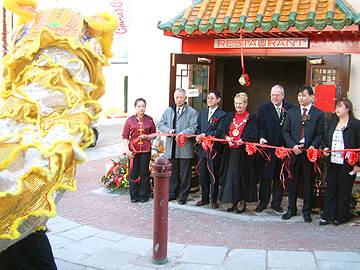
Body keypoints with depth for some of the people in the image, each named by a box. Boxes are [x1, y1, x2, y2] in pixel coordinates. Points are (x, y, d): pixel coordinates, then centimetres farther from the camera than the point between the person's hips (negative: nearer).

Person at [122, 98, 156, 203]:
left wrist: (147, 137, -7)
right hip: (133, 150, 0)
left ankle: (144, 195, 15)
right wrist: (127, 150, -7)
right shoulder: (130, 120, 3)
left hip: (146, 150, 0)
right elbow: (125, 136, 3)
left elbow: (154, 134, 14)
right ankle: (134, 195, 14)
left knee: (144, 173, 4)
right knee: (133, 173, 2)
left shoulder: (149, 120, 6)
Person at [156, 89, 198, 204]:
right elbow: (160, 125, 9)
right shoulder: (168, 111, 14)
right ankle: (171, 194, 25)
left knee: (185, 174, 5)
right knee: (172, 173, 13)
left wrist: (182, 133, -26)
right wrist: (169, 130, -10)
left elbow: (193, 128, -10)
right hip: (171, 148, 4)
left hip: (185, 148, -3)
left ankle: (183, 196, 16)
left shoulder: (192, 112, 0)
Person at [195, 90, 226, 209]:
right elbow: (198, 127, 15)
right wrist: (198, 136, -5)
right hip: (202, 147, 6)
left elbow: (219, 132, -14)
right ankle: (204, 198, 23)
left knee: (214, 175, 3)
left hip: (214, 149, -6)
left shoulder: (222, 115, -6)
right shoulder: (202, 113, 14)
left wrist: (205, 135, -17)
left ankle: (214, 199, 14)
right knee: (202, 175, 11)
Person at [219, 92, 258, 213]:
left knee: (242, 176, 1)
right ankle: (233, 201, 14)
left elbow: (253, 136, -6)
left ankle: (242, 201, 13)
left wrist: (242, 141, -21)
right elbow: (224, 131, 12)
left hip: (244, 152, -4)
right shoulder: (230, 116, 13)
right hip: (231, 151, 4)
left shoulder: (251, 118, -1)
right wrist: (227, 138, -9)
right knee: (231, 175, 4)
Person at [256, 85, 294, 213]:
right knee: (266, 176, 6)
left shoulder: (290, 109, 1)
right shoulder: (264, 108, 2)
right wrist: (262, 138, -19)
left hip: (284, 148, 1)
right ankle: (263, 201, 16)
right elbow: (261, 126, -2)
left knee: (279, 176, 10)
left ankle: (276, 202, 21)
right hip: (268, 147, -1)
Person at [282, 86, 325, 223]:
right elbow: (286, 131, 6)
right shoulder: (291, 112, 9)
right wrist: (292, 145, -8)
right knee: (293, 182, 9)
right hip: (294, 151, 2)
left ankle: (307, 211, 17)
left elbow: (320, 134, 0)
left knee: (309, 182, 6)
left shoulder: (318, 114, 3)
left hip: (309, 152, -2)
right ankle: (291, 209, 21)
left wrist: (313, 146, -16)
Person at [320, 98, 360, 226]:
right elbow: (326, 139, 23)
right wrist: (325, 148, 2)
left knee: (344, 191, 6)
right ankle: (327, 216, 16)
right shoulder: (332, 123, 12)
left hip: (347, 165, -5)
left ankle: (340, 217, 18)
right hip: (332, 163, 5)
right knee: (330, 190, 9)